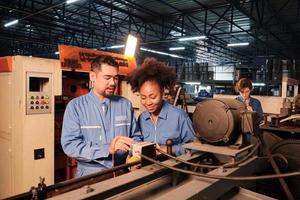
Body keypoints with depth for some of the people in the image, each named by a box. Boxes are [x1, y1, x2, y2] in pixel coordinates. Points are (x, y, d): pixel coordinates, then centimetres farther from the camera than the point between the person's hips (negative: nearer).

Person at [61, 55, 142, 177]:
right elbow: (69, 144, -11)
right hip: (90, 176, -2)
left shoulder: (126, 105, 6)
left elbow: (136, 137, 11)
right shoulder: (75, 106, -2)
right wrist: (107, 149, -22)